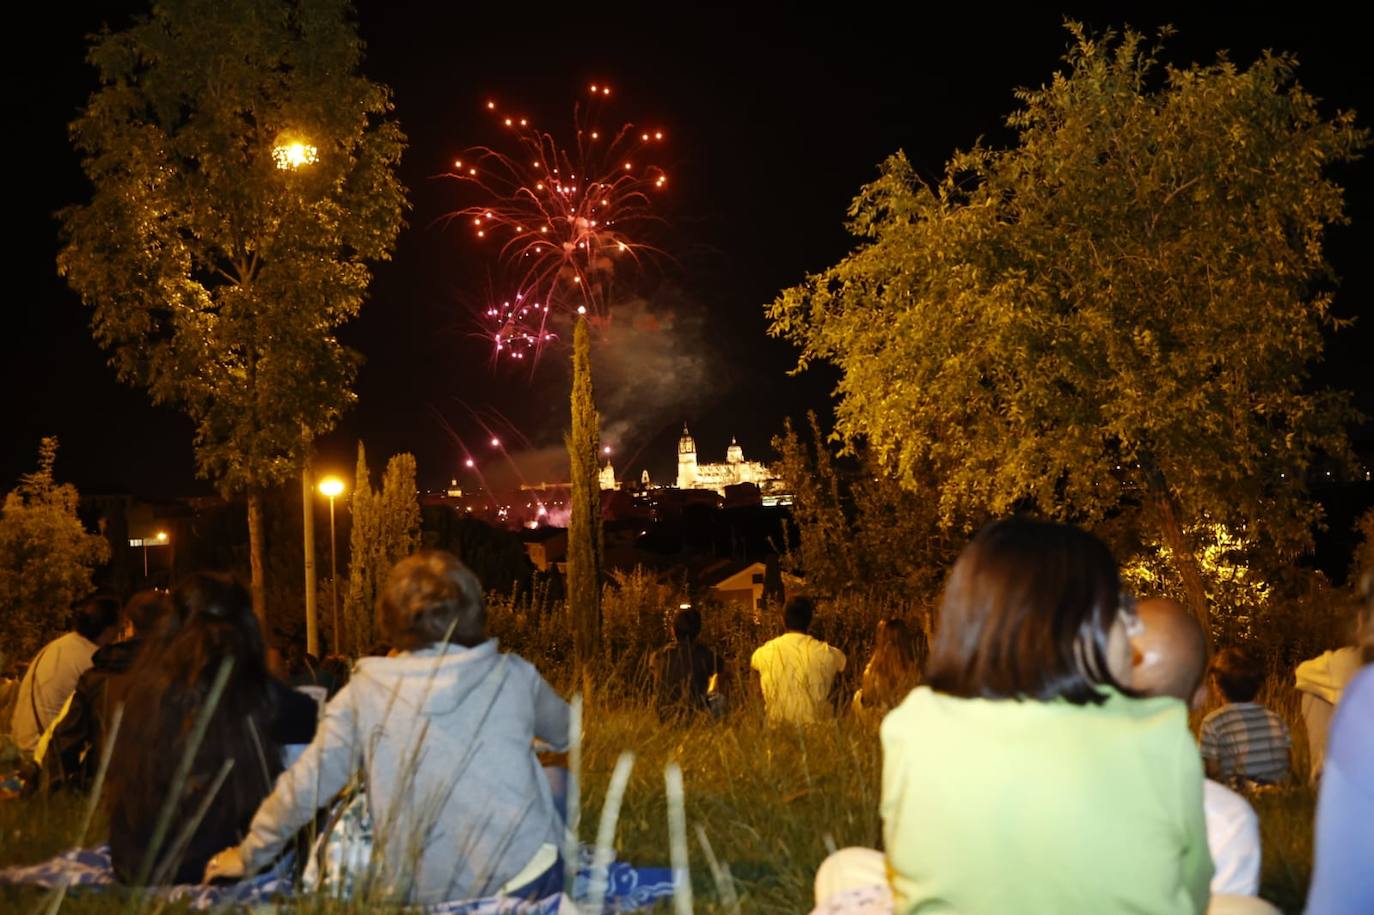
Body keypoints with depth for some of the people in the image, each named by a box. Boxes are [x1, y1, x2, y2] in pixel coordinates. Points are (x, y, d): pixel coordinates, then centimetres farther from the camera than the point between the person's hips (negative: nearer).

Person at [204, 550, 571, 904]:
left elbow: (307, 784, 5)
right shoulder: (514, 676, 2)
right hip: (522, 879, -2)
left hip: (416, 895, 3)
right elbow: (563, 734, 21)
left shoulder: (365, 692, 2)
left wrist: (250, 855, 20)